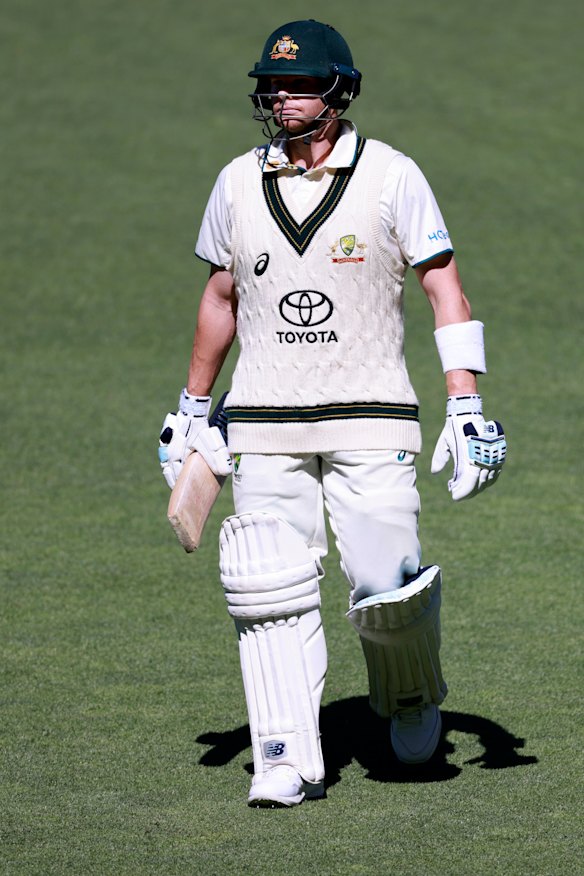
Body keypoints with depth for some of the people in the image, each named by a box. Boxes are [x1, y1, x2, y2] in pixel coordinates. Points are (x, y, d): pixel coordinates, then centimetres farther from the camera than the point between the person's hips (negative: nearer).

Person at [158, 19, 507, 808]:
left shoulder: (390, 175, -4)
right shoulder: (238, 183, 6)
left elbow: (445, 290, -4)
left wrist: (466, 407, -12)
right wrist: (191, 410, 19)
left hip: (370, 418, -3)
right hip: (263, 422, 3)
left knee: (386, 586, -12)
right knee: (271, 593, -6)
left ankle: (412, 694, 19)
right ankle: (288, 763, 0)